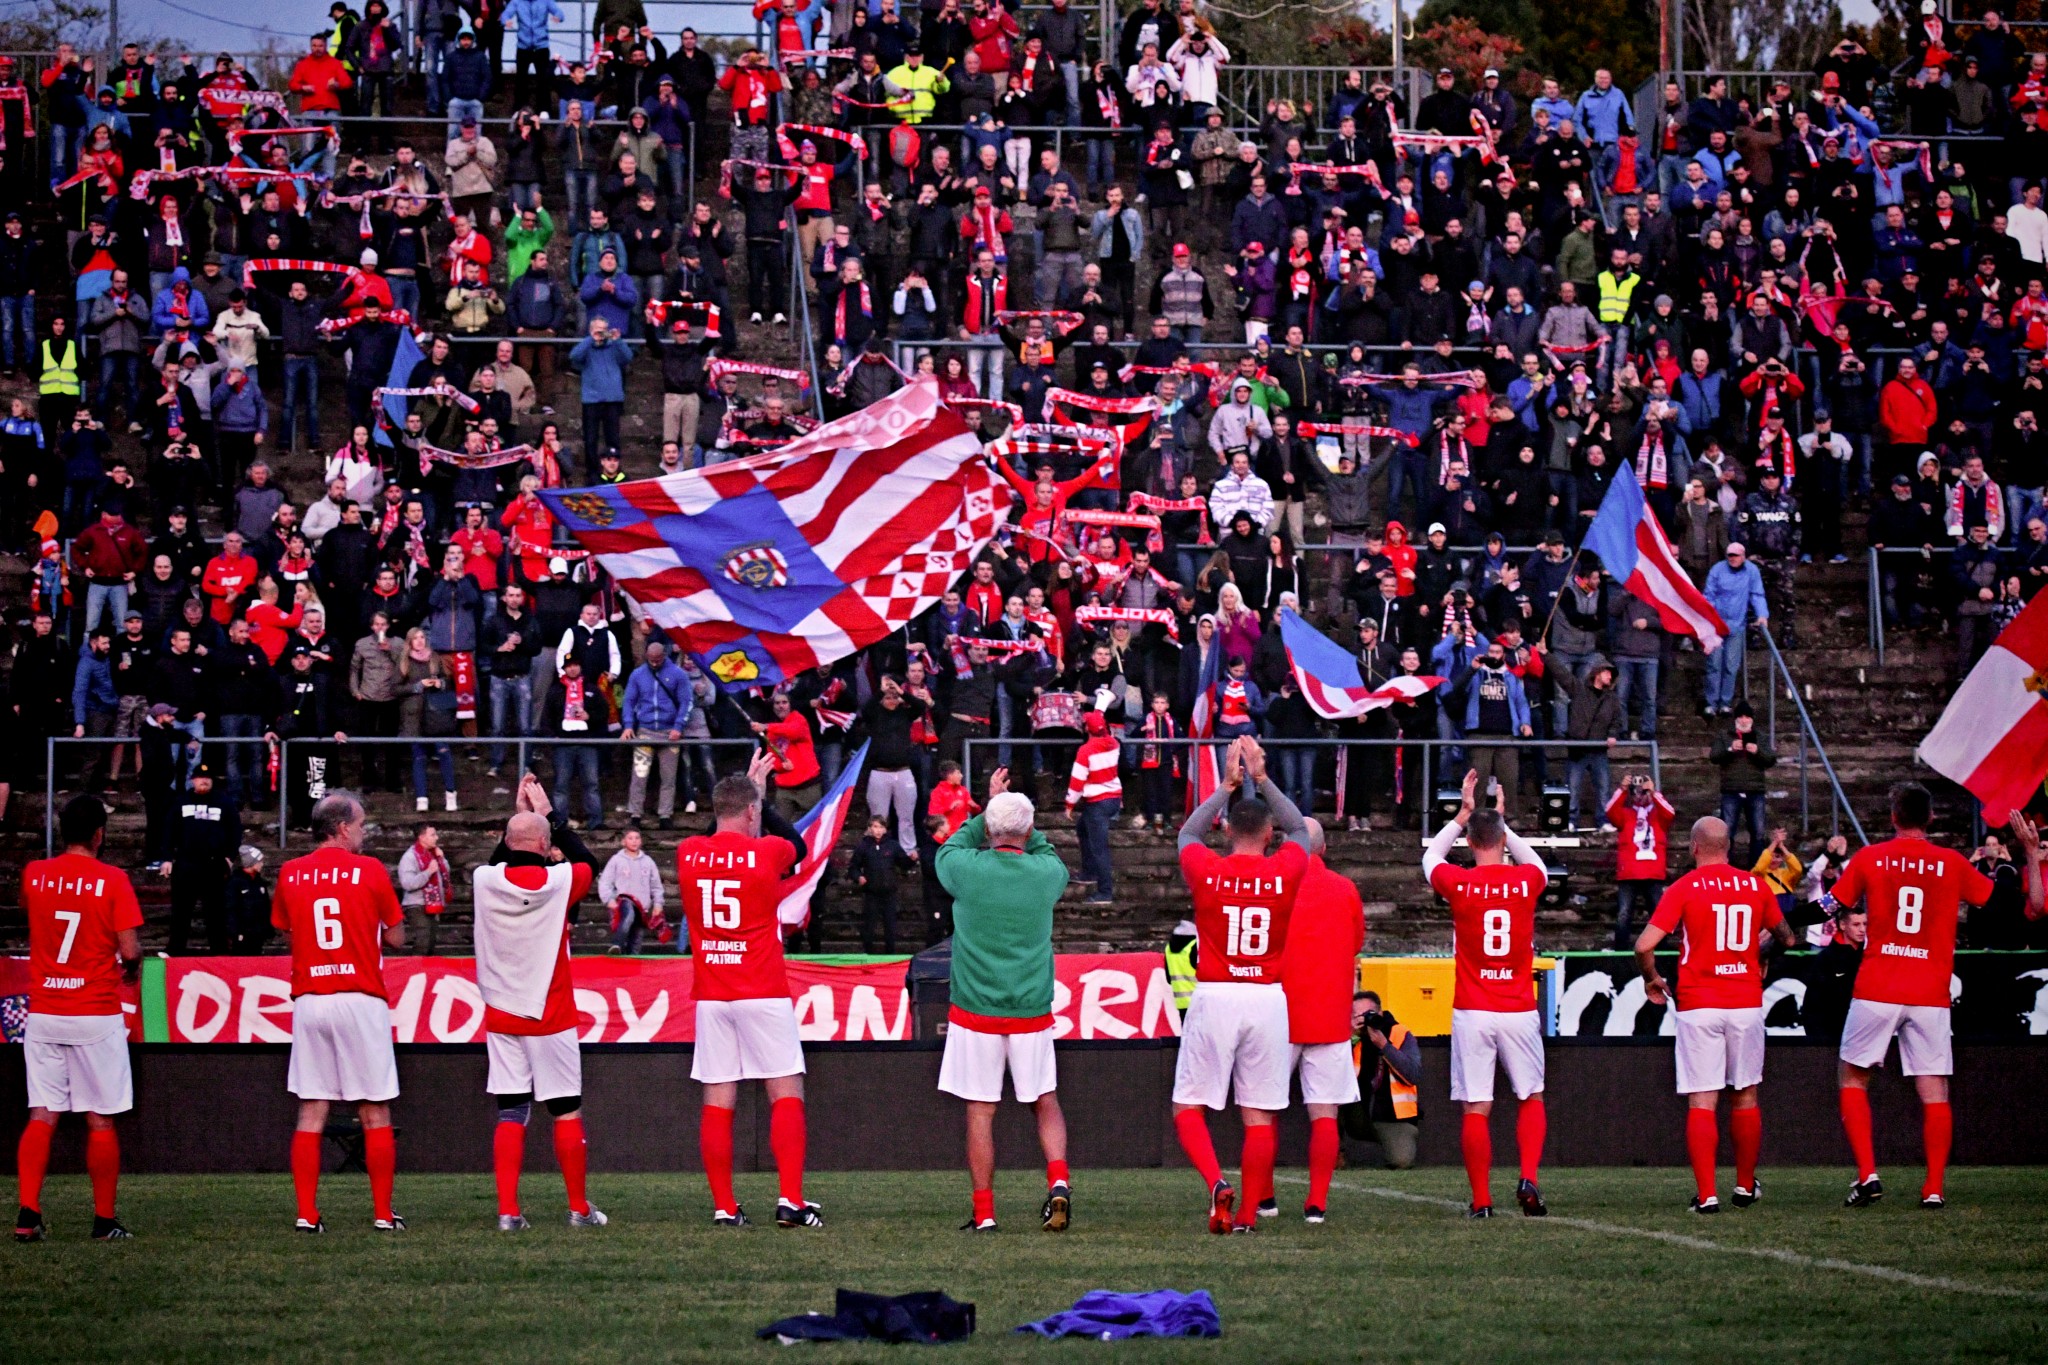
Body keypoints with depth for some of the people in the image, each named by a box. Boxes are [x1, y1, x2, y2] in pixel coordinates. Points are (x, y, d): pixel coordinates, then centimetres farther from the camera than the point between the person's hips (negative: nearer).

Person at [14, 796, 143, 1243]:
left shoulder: (34, 875, 3)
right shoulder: (112, 880, -9)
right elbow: (130, 949, -12)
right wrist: (131, 969, 9)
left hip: (43, 1014, 3)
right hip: (96, 1014, -3)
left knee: (41, 1117, 3)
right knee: (101, 1121, 4)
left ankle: (27, 1214, -7)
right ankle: (104, 1220, 8)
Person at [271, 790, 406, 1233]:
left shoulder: (290, 875, 5)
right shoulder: (370, 871, -4)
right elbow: (396, 937, 4)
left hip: (309, 1000, 3)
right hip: (361, 998, -3)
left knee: (311, 1113, 5)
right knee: (375, 1114, 4)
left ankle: (307, 1214, 1)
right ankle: (383, 1213, 5)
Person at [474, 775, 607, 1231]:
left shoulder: (485, 880, -4)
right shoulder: (559, 881, -10)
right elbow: (588, 862, 13)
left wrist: (517, 815, 24)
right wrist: (550, 814, 18)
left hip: (500, 1018, 3)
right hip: (550, 1018, -3)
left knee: (510, 1114, 3)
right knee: (567, 1111, 7)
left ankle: (508, 1211, -4)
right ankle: (579, 1208, 13)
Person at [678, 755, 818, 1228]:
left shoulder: (688, 854, 3)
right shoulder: (768, 852, -6)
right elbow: (799, 848, 17)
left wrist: (746, 789, 33)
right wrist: (759, 796, 27)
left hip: (710, 995, 4)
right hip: (763, 994, -4)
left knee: (717, 1102, 4)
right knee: (786, 1095, 1)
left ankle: (724, 1207, 3)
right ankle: (790, 1200, -8)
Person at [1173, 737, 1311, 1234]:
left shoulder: (1206, 872, -5)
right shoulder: (1285, 873, -3)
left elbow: (1188, 834, 19)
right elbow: (1299, 829, 19)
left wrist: (1226, 785, 23)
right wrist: (1262, 778, 20)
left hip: (1214, 999, -1)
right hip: (1268, 1001, 1)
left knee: (1188, 1108, 6)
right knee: (1259, 1115, 5)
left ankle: (1216, 1183, -16)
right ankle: (1248, 1213, 4)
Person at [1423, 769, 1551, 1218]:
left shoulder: (1458, 883, -6)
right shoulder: (1526, 880, -3)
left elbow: (1430, 857, 19)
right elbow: (1537, 863, 25)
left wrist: (1463, 814, 25)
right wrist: (1501, 820, 32)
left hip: (1472, 1013, -1)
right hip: (1519, 1012, 1)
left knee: (1476, 1109, 2)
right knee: (1532, 1098, 16)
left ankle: (1481, 1200, 2)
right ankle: (1529, 1178, -2)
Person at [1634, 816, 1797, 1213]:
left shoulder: (1684, 888, -6)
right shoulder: (1756, 886, 5)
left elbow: (1644, 945, -12)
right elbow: (1785, 938, 19)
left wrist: (1652, 980, 7)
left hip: (1699, 1005, -3)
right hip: (1746, 1002, 3)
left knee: (1702, 1102, -2)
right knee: (1745, 1096, 15)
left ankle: (1706, 1194, -7)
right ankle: (1745, 1186, 26)